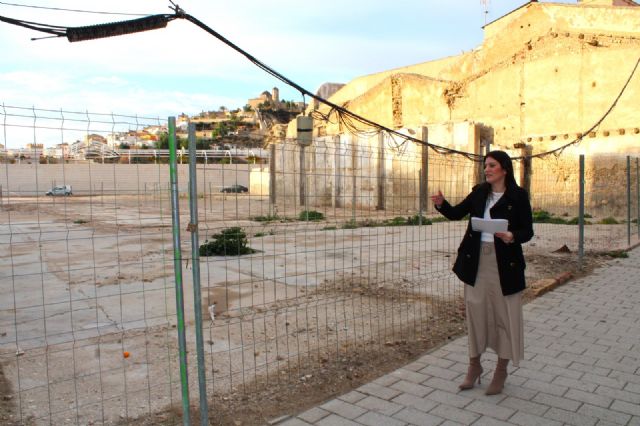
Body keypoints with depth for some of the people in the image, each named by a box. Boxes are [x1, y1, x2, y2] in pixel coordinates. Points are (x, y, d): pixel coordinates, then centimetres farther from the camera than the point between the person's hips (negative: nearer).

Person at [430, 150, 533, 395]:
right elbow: (456, 214, 12)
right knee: (475, 310, 10)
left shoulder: (518, 196, -5)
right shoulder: (479, 192, 8)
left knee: (505, 314, 6)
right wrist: (441, 204, -7)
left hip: (504, 262, -4)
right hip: (476, 260, 4)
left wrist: (512, 236, -26)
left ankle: (501, 370, 24)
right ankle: (474, 365, 26)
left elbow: (527, 231, -5)